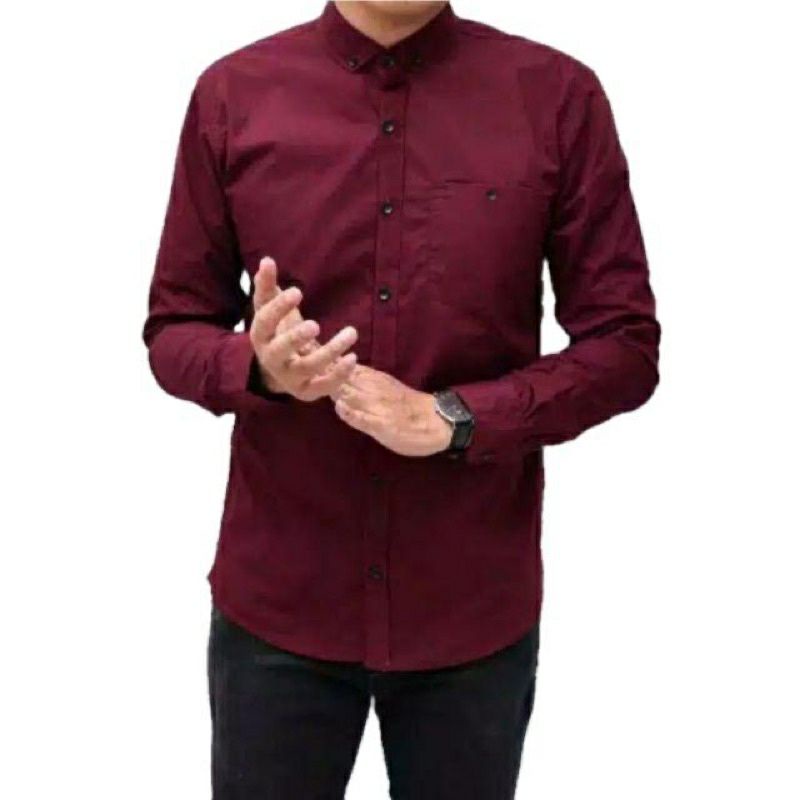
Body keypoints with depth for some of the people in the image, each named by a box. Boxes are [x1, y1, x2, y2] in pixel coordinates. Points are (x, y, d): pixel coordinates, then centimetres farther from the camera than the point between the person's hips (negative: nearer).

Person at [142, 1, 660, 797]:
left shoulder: (558, 96, -6)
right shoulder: (232, 92, -3)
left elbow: (624, 347, -3)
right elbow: (173, 329, 3)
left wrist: (454, 419, -17)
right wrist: (259, 367, -18)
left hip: (475, 604, 0)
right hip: (275, 598, 1)